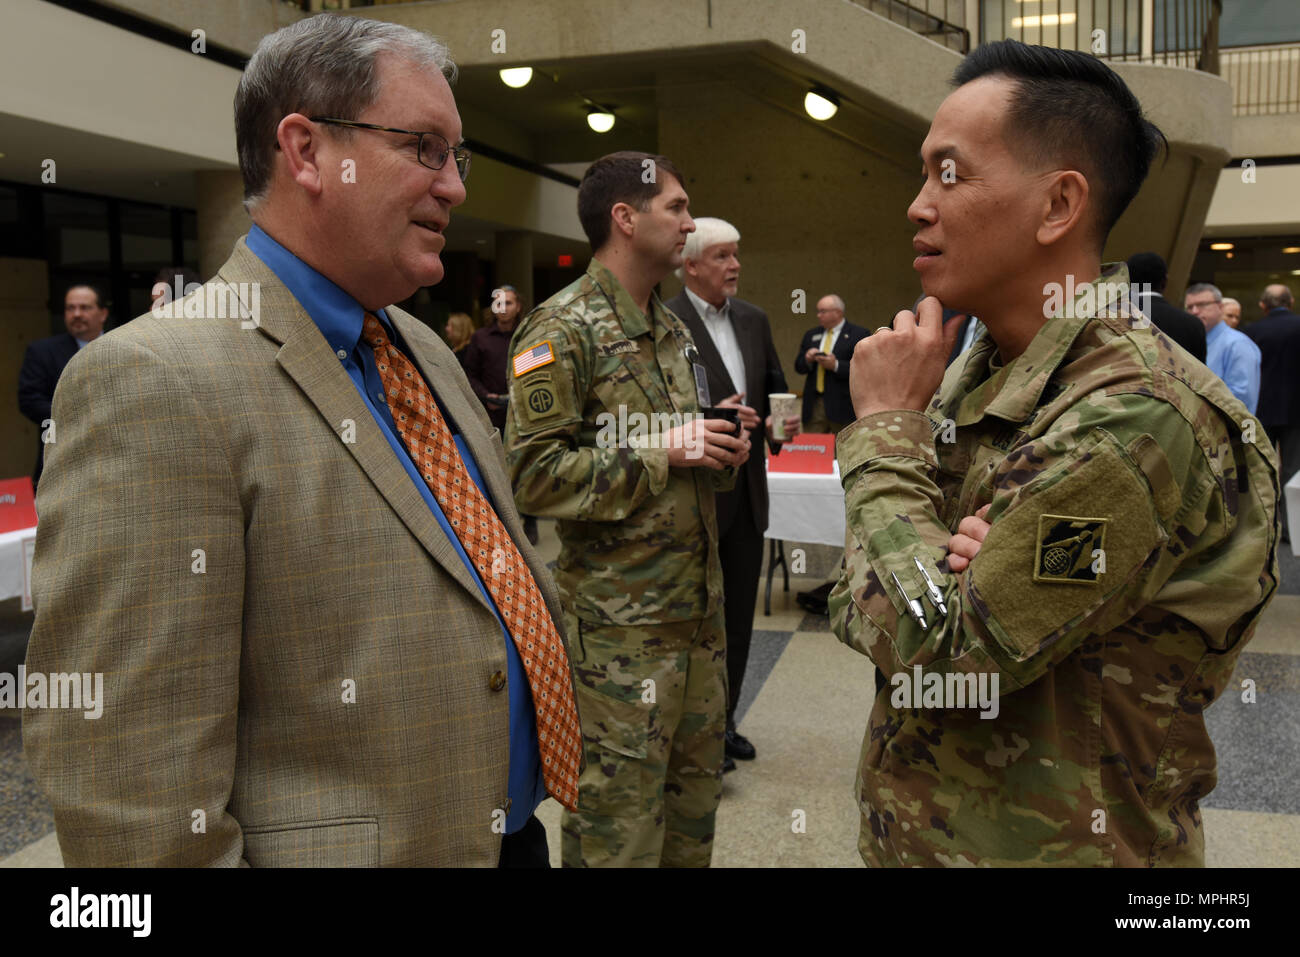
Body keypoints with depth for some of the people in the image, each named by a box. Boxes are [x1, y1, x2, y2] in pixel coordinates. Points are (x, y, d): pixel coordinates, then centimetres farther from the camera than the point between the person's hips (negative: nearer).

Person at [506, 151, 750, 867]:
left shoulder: (672, 328, 15)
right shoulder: (563, 328, -12)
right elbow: (532, 474, -19)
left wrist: (717, 453, 4)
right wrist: (660, 450, -19)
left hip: (698, 606, 8)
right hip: (621, 624, -8)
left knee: (696, 788, 18)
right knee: (620, 818, 3)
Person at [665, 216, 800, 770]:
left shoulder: (753, 320, 11)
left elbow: (775, 387, 19)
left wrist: (782, 421, -1)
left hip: (746, 490, 7)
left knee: (738, 615, 15)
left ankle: (722, 721, 31)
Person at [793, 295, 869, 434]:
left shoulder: (858, 334, -1)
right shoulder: (811, 335, 17)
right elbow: (799, 367, 16)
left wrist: (836, 365, -18)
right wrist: (807, 360, -6)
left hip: (842, 406, -5)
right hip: (813, 405, 5)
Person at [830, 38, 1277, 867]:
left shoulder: (1136, 417, -25)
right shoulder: (972, 378, 1)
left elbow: (929, 651, -25)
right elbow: (859, 606, 1)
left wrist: (886, 428, -16)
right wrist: (948, 574, -20)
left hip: (1049, 843, -7)